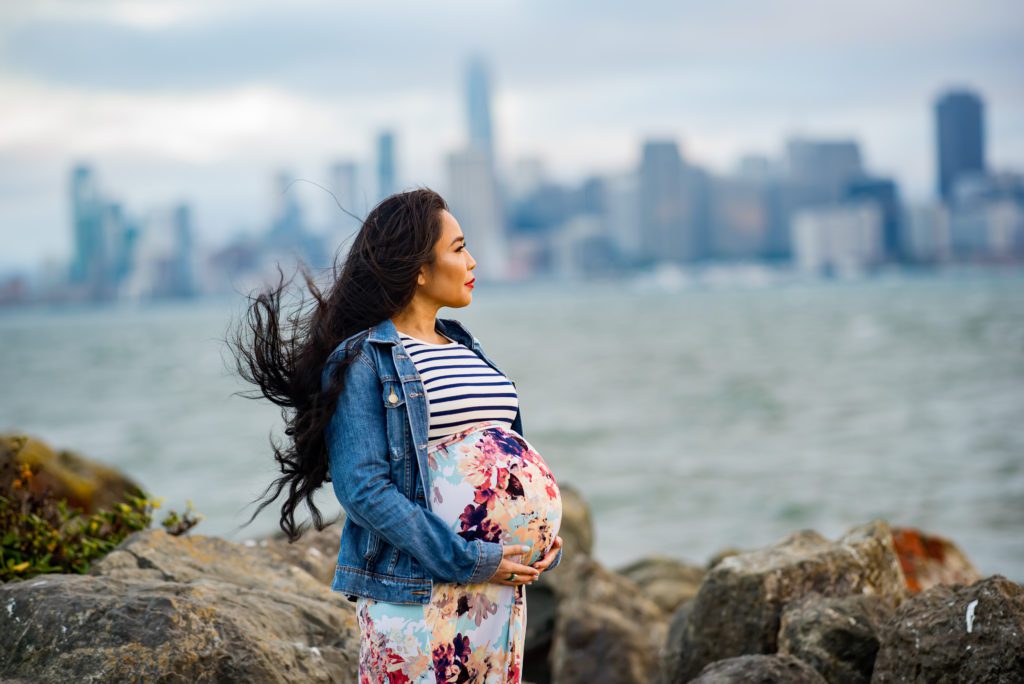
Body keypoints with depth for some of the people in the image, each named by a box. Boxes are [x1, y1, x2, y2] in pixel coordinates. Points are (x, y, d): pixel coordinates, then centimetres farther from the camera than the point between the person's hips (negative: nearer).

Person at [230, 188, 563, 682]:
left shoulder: (467, 348, 15)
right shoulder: (359, 360, -9)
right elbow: (362, 487, -17)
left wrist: (546, 539, 0)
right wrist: (465, 561, -20)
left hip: (499, 590, 7)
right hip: (415, 594, -7)